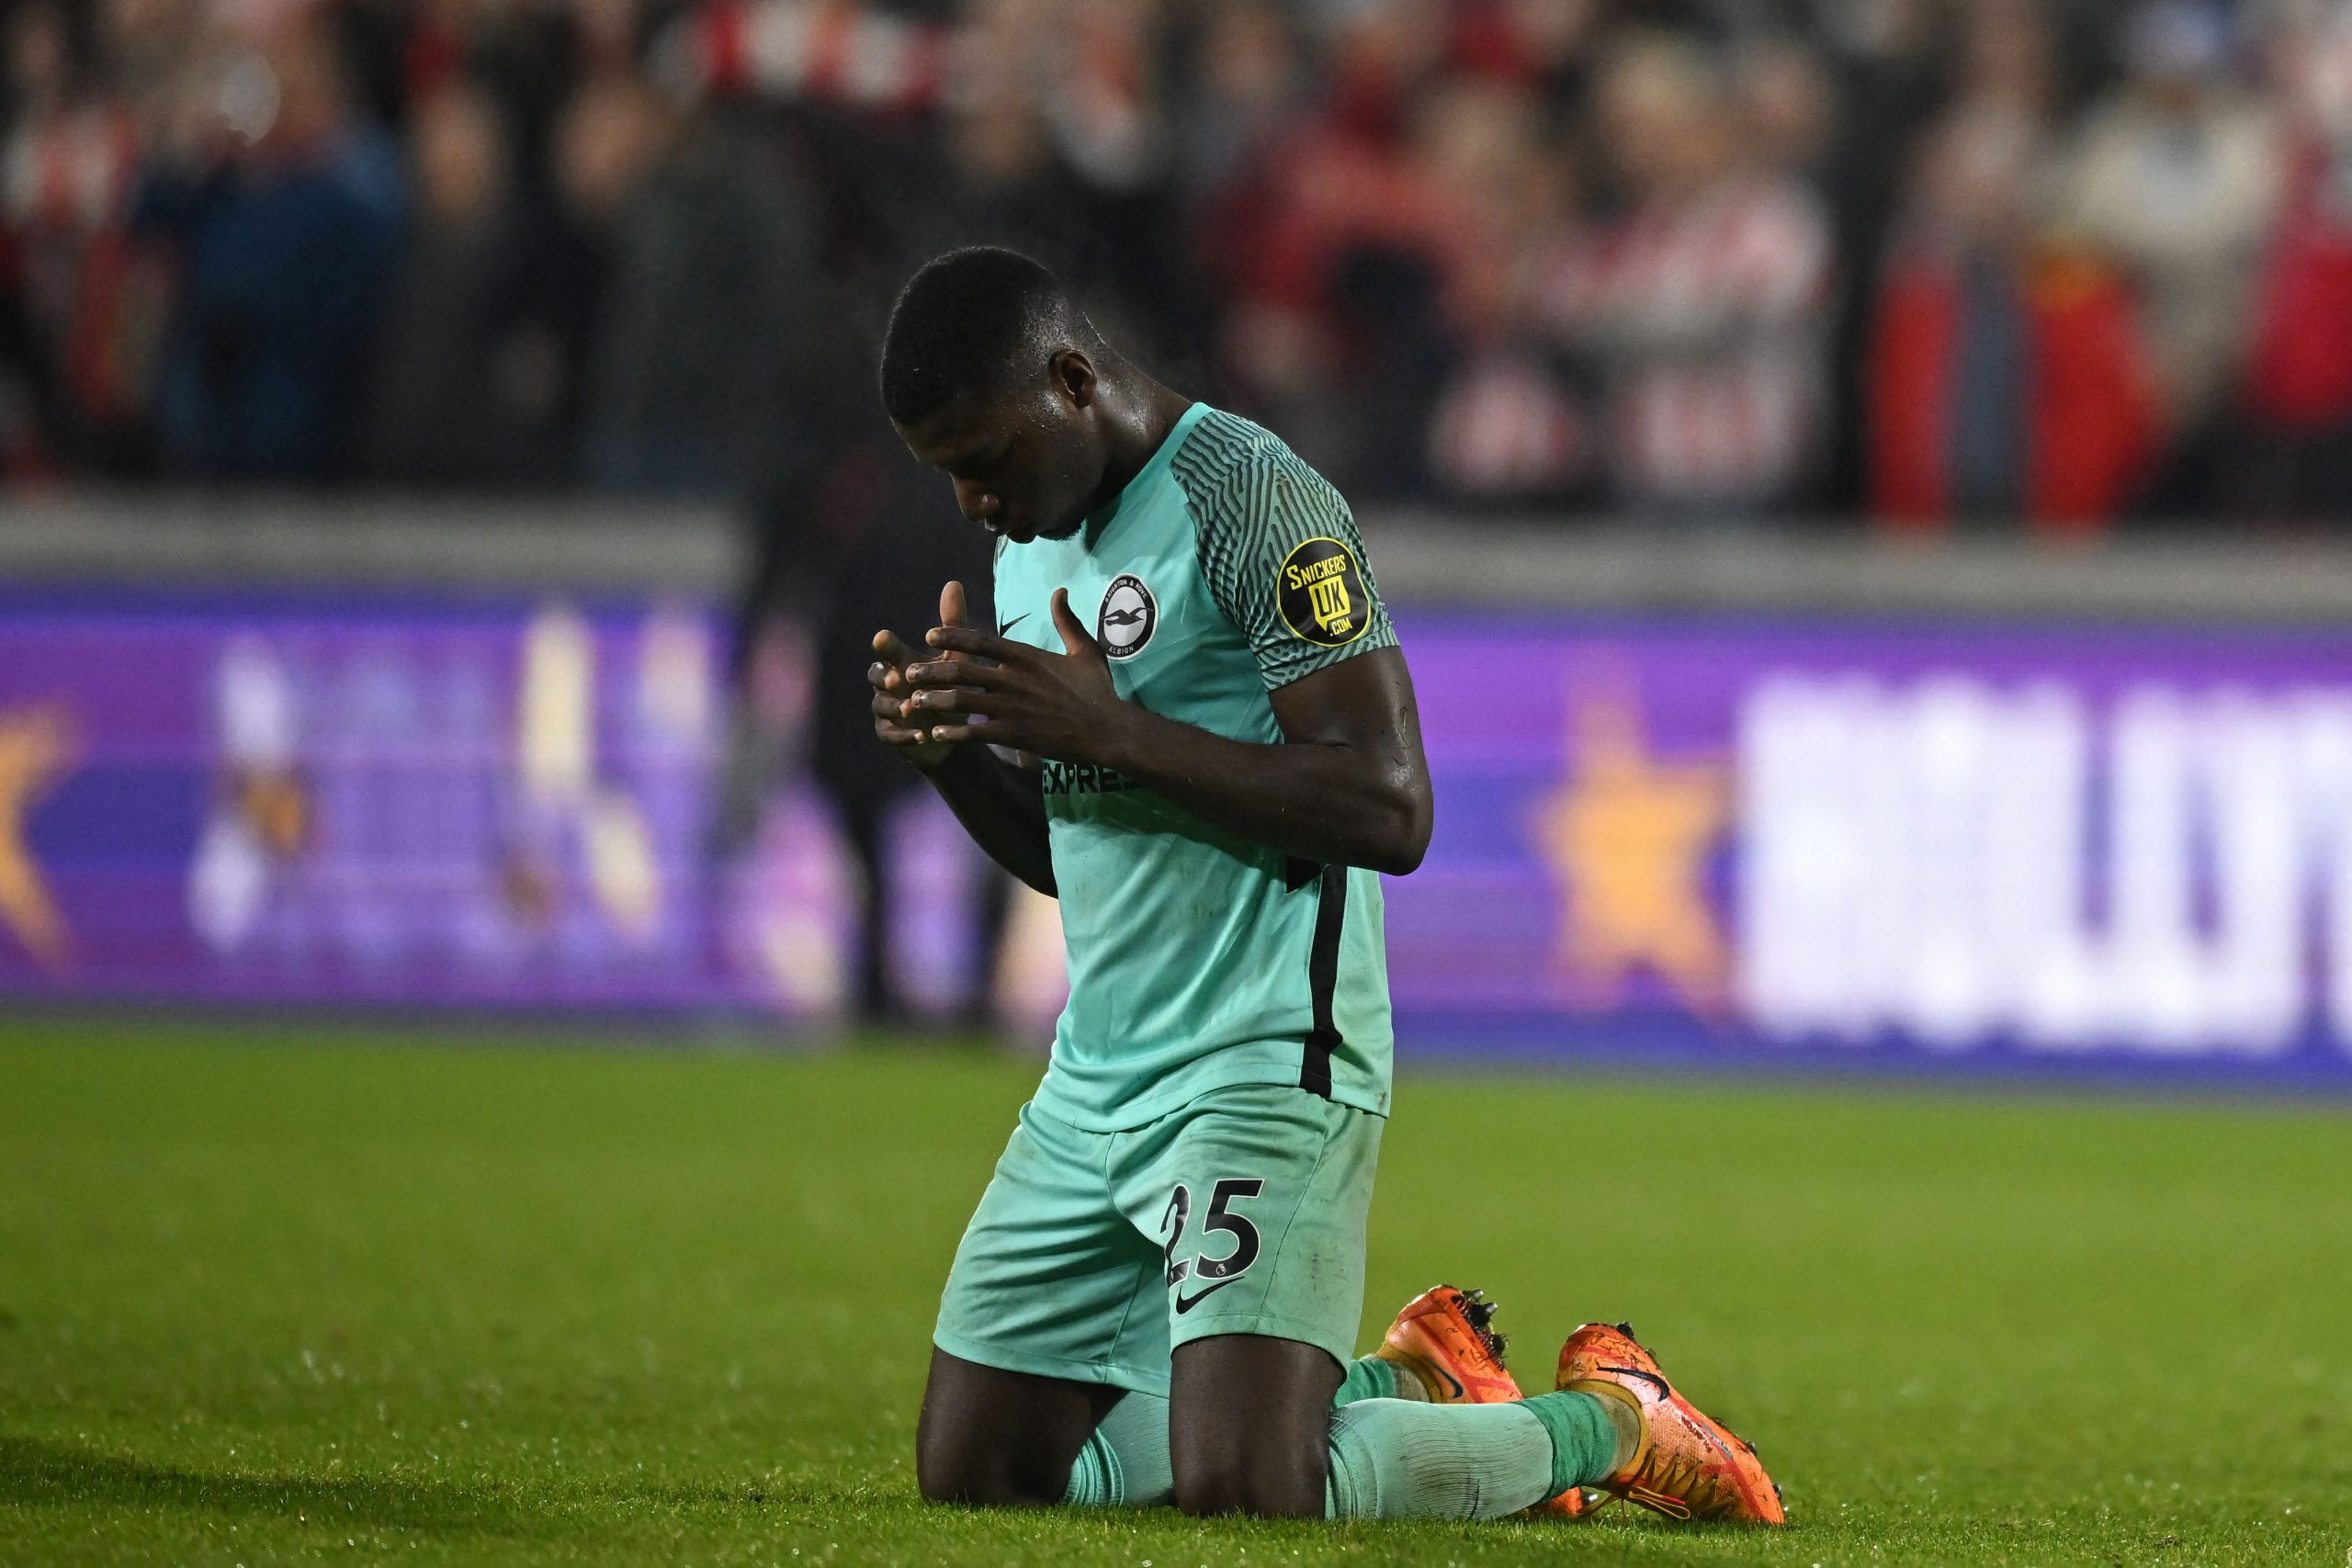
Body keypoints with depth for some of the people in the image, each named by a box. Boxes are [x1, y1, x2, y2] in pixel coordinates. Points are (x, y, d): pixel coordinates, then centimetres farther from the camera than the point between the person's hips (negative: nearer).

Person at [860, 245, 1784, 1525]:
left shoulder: (1253, 501, -13)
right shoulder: (1030, 545, 16)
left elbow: (1389, 811, -20)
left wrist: (1109, 729, -22)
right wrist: (947, 751, 2)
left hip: (1260, 1071, -9)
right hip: (1092, 1084, 9)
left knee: (1237, 1488, -22)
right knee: (970, 1465, 5)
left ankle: (1606, 1422, 5)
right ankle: (1408, 1385, 21)